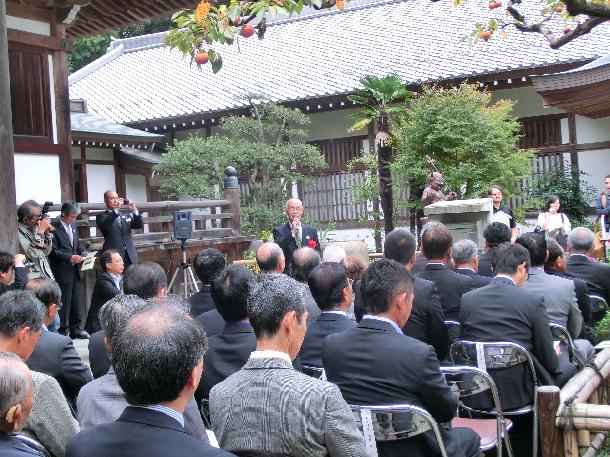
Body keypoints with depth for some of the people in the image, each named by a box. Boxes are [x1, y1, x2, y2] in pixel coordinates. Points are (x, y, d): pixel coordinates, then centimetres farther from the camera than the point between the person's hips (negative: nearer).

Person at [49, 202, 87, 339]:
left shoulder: (72, 226, 14)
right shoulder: (53, 227, -12)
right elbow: (53, 250, -15)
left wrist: (82, 254, 4)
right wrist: (70, 257, -20)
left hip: (74, 270, 8)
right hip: (62, 272, -7)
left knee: (77, 301, 11)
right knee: (64, 302, -1)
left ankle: (76, 329, 20)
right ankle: (62, 331, 9)